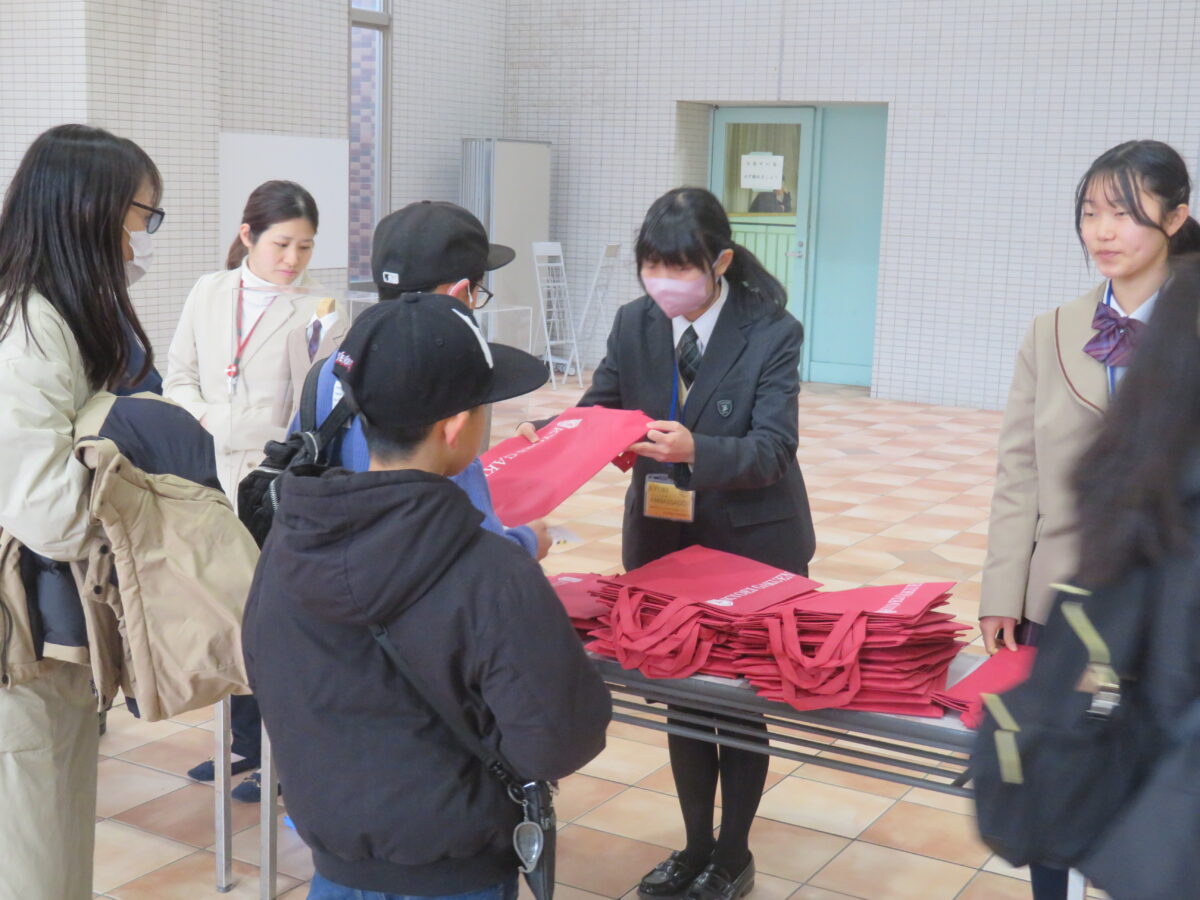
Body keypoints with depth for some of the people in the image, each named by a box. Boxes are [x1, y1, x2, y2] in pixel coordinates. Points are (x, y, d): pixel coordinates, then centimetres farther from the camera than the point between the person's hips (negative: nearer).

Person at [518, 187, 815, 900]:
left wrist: (696, 450, -40)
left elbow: (772, 450, -22)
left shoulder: (772, 333, -16)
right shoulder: (634, 324, -3)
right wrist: (547, 436, -21)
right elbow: (597, 412, 0)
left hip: (752, 545, -4)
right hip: (661, 541, 4)